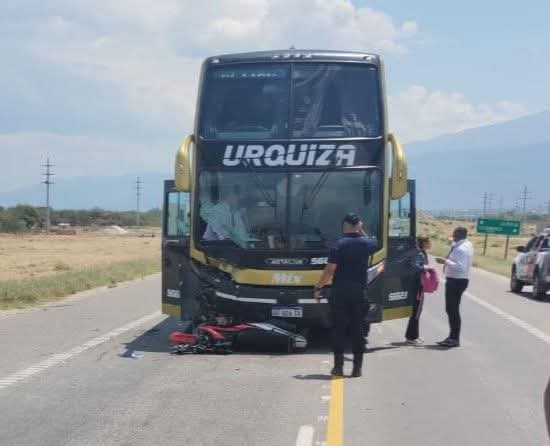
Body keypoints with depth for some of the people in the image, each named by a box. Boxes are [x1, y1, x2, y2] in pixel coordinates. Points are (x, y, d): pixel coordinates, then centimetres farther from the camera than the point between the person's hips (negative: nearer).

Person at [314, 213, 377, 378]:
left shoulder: (339, 245, -8)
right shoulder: (366, 244, 3)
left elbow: (330, 270, -12)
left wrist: (318, 287, -2)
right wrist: (361, 231, 23)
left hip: (340, 292, -2)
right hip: (359, 292, 3)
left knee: (339, 329, 5)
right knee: (358, 330, 7)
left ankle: (338, 366, 6)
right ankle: (357, 368, 8)